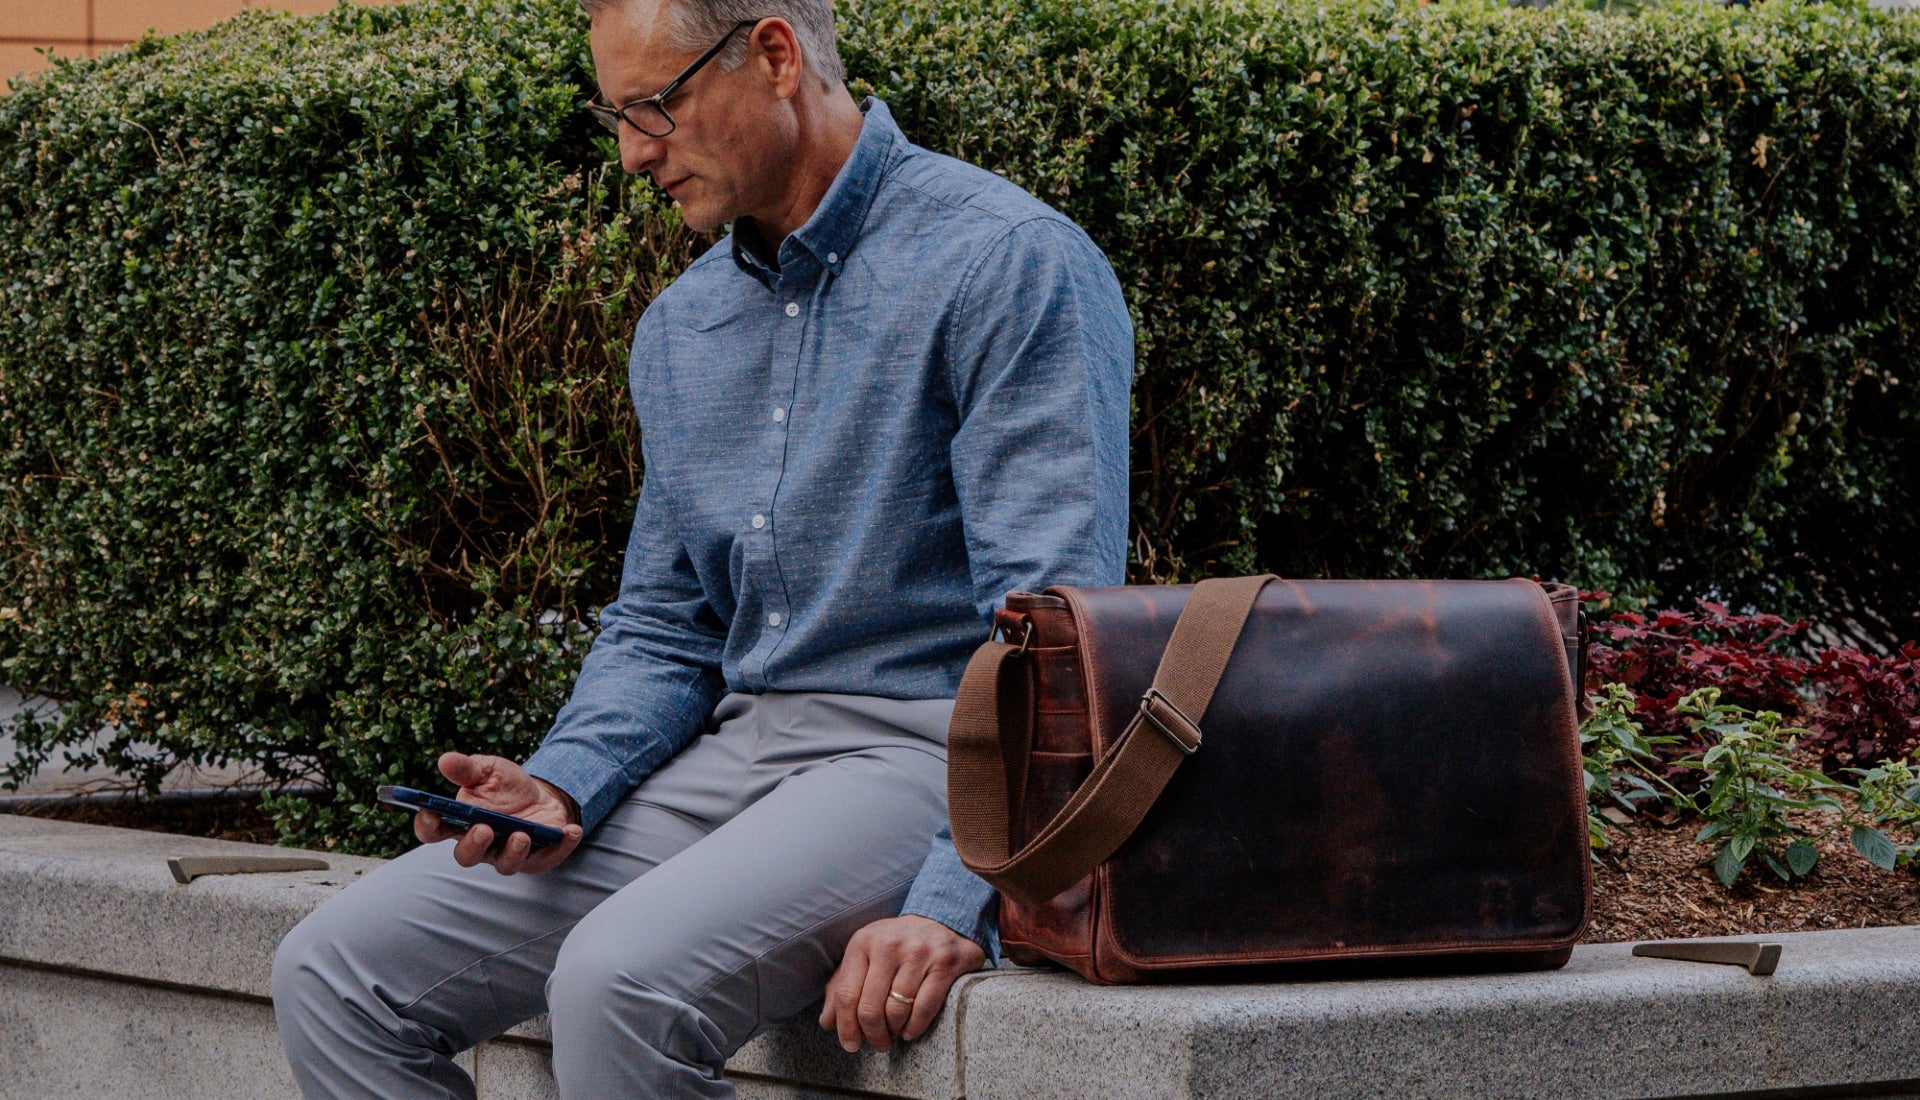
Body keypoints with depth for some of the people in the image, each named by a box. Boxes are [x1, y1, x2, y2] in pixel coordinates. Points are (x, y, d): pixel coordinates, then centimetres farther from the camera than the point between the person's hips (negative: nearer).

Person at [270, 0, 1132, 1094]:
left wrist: (957, 903, -28)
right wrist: (562, 785, -2)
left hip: (924, 749, -8)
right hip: (730, 750, 8)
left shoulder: (1008, 266, -11)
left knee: (621, 977, -34)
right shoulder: (682, 327, 15)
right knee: (336, 973, -5)